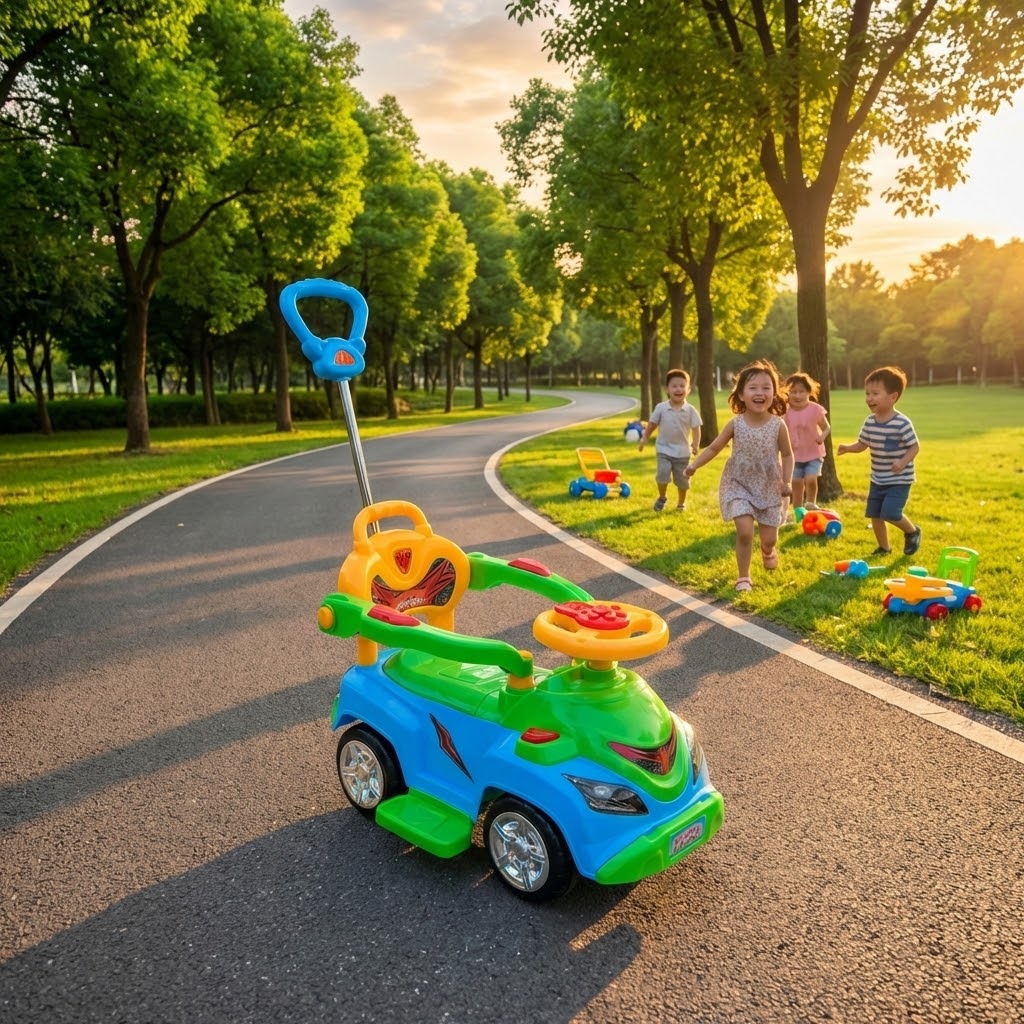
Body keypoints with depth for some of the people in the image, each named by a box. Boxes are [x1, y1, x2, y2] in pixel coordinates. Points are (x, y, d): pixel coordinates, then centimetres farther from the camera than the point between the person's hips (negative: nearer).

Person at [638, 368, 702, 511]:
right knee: (662, 474, -17)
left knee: (682, 480, 10)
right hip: (663, 449, -1)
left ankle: (681, 503, 34)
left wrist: (695, 445, -19)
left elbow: (696, 428, -6)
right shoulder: (661, 408, -6)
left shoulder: (690, 410, -7)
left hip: (682, 452, 1)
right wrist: (644, 439, 4)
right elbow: (652, 424, 5)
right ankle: (662, 497, 11)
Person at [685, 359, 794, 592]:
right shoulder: (736, 424, -11)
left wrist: (787, 481, -12)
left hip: (769, 488, 1)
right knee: (745, 531, -16)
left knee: (769, 537, 7)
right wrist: (695, 464, -12)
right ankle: (743, 577, 4)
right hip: (739, 486, -1)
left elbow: (787, 455, -1)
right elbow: (714, 447, -1)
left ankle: (768, 551, 47)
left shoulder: (778, 425, -11)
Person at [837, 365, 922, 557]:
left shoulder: (902, 423, -20)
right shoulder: (869, 422, -1)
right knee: (874, 514, 10)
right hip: (878, 479, 7)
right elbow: (862, 444, 8)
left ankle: (912, 531, 15)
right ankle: (884, 547, 30)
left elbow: (915, 447, -13)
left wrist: (903, 462, -29)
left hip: (899, 479, -6)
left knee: (890, 513, -16)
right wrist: (847, 447, -11)